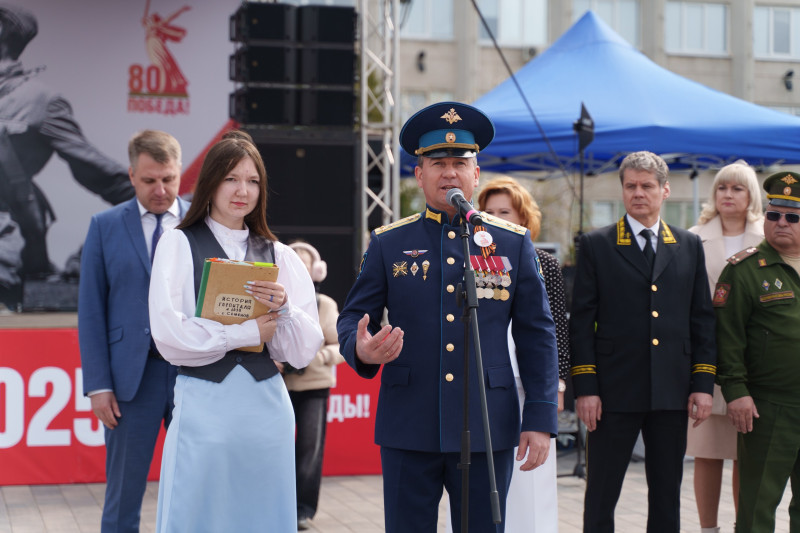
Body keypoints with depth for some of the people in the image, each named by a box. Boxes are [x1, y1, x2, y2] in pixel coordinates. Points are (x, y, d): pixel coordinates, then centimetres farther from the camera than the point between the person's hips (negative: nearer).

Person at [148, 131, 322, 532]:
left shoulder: (279, 255, 11)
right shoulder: (178, 245, 2)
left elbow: (303, 353, 6)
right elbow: (169, 335, -10)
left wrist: (283, 310, -12)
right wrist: (248, 332, -8)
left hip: (266, 407, 3)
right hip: (203, 405, -3)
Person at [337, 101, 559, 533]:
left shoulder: (514, 243, 6)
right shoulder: (387, 243, 6)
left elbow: (538, 335, 5)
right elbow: (352, 318, 7)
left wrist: (540, 419, -2)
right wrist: (361, 349, -17)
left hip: (487, 431, 0)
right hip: (408, 431, 0)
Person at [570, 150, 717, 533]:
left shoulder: (689, 246, 11)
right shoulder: (596, 245, 3)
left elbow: (702, 319, 11)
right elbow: (581, 321, -1)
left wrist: (703, 383, 2)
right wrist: (585, 387, -8)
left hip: (672, 394, 3)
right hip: (615, 393, -3)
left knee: (667, 495, 10)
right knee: (601, 497, 2)